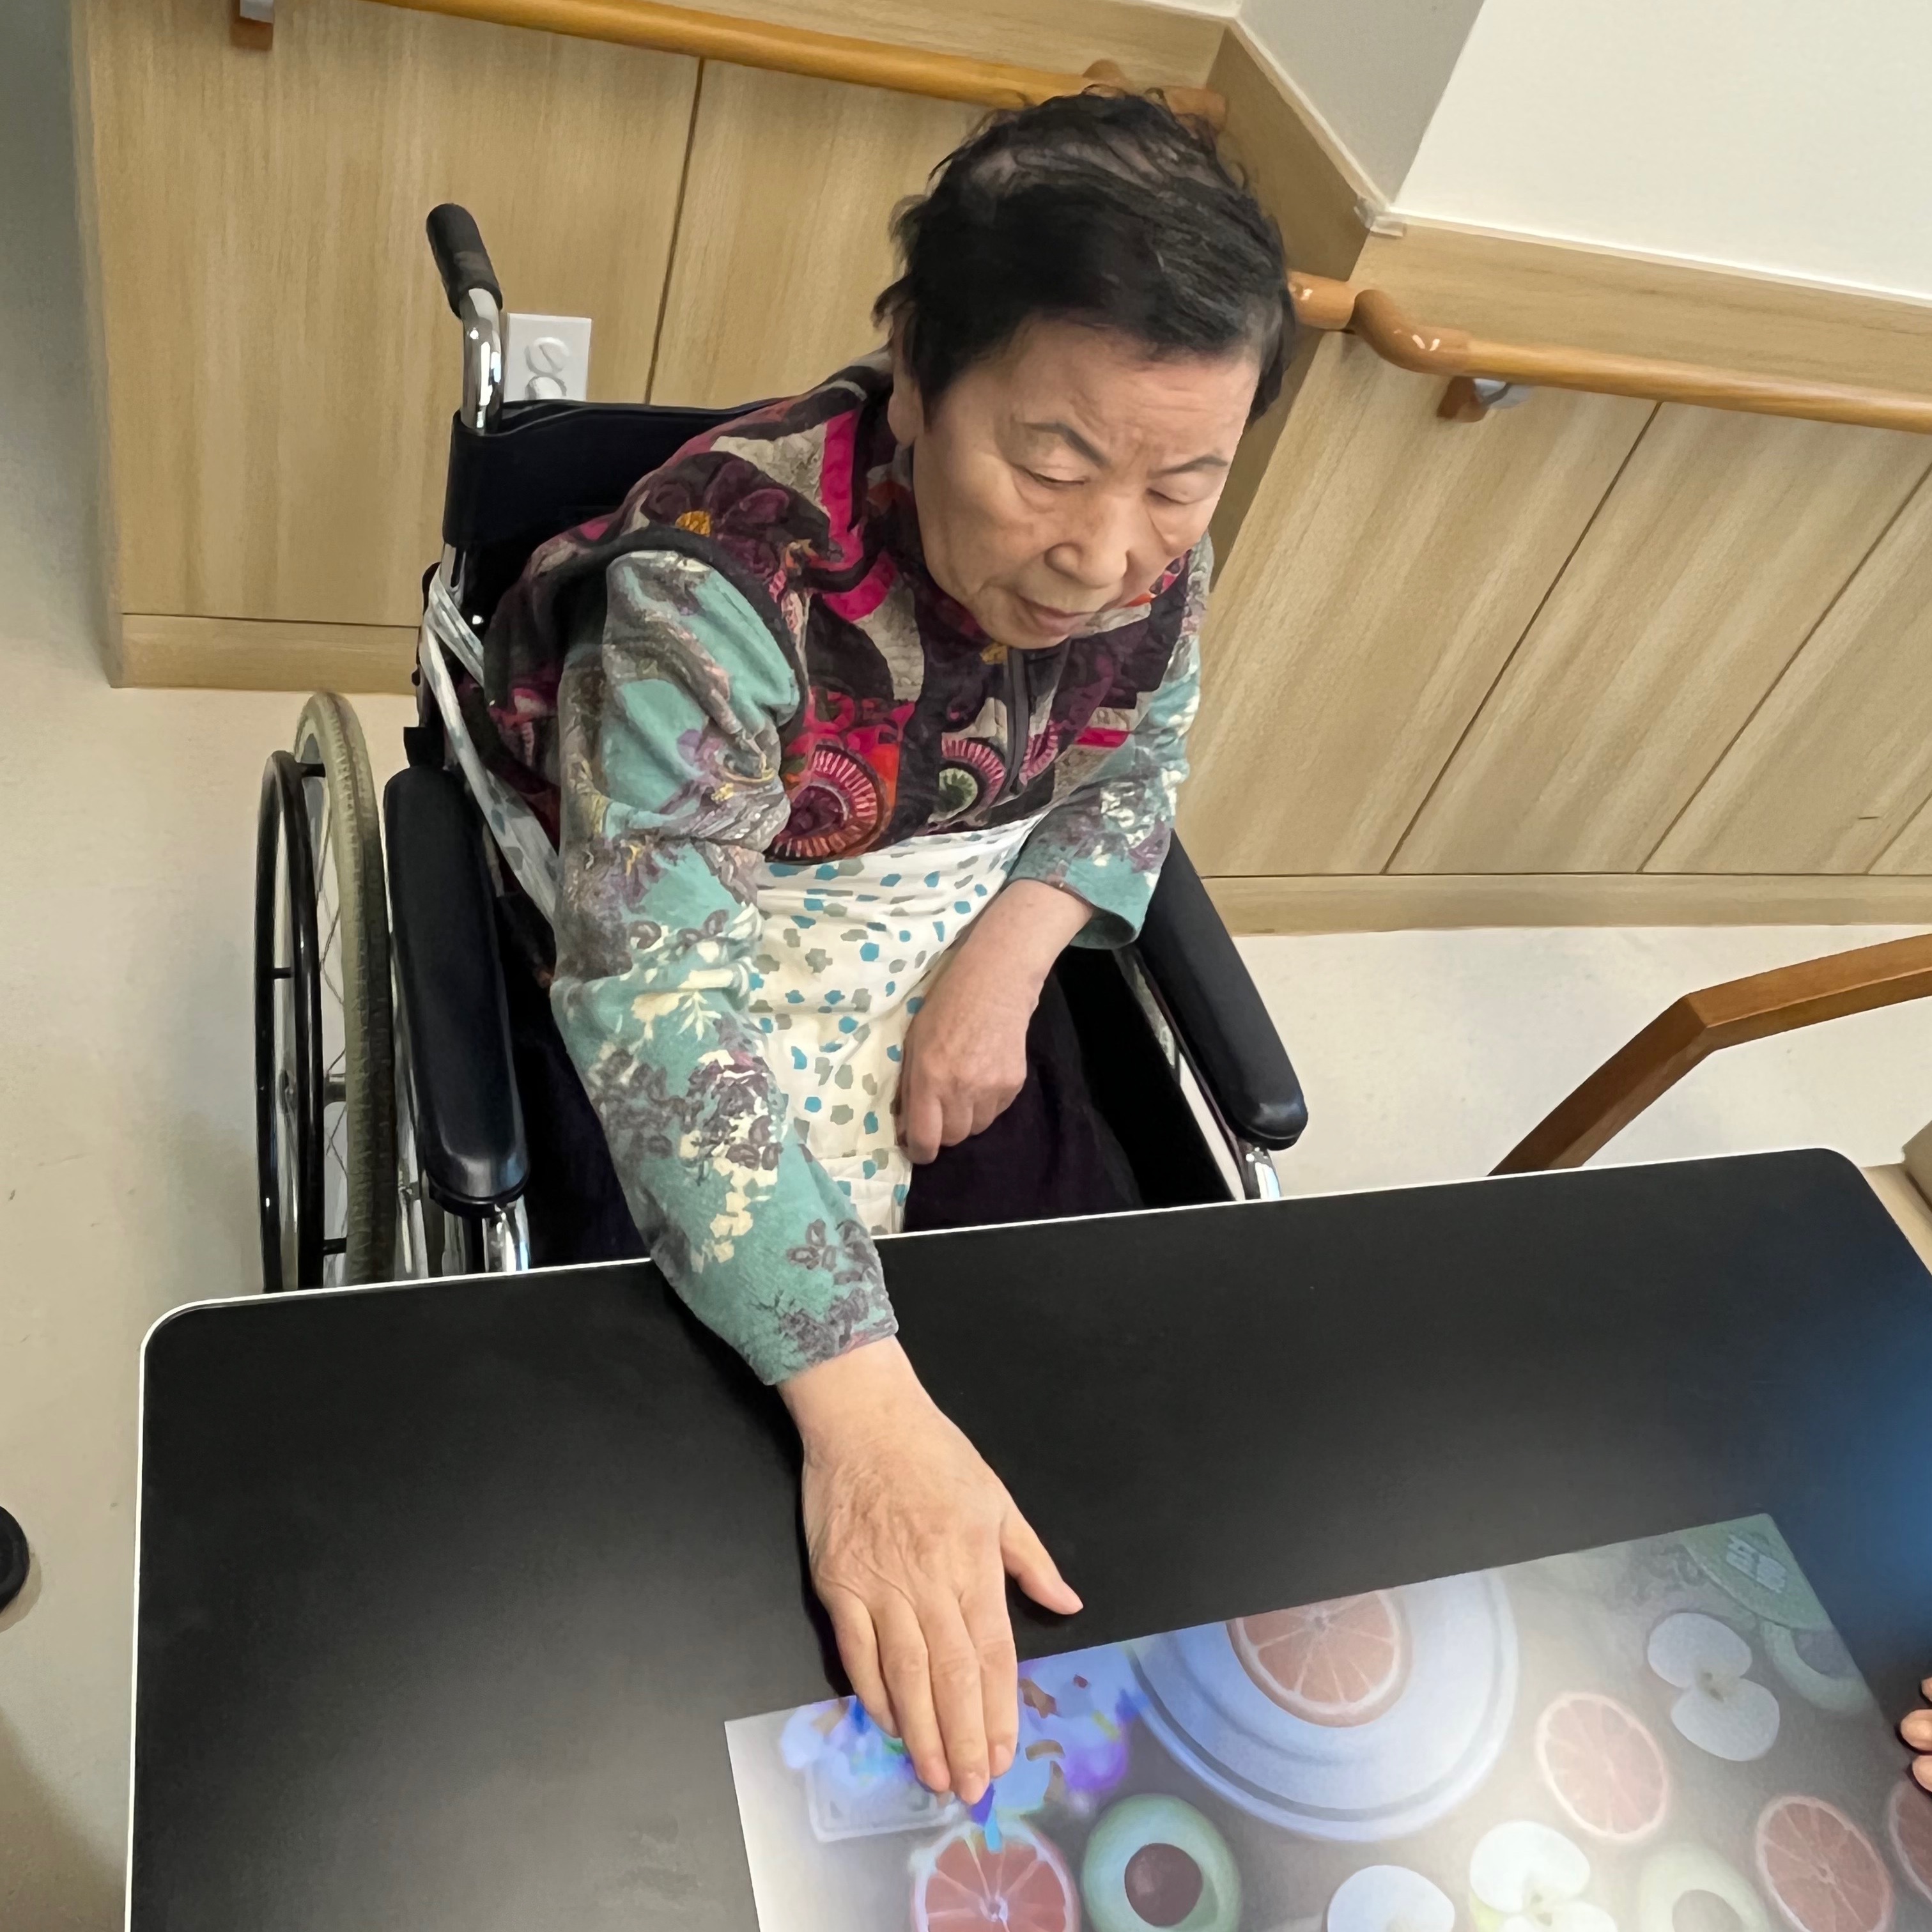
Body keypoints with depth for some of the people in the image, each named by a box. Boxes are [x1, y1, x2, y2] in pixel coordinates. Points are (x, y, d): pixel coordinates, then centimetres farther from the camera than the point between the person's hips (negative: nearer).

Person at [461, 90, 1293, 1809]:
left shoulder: (1155, 553, -16)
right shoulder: (720, 579, -34)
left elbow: (1135, 771, 2)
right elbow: (651, 997, -39)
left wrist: (1010, 949, -19)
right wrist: (864, 1408, -49)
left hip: (960, 937, 5)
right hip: (664, 934, -4)